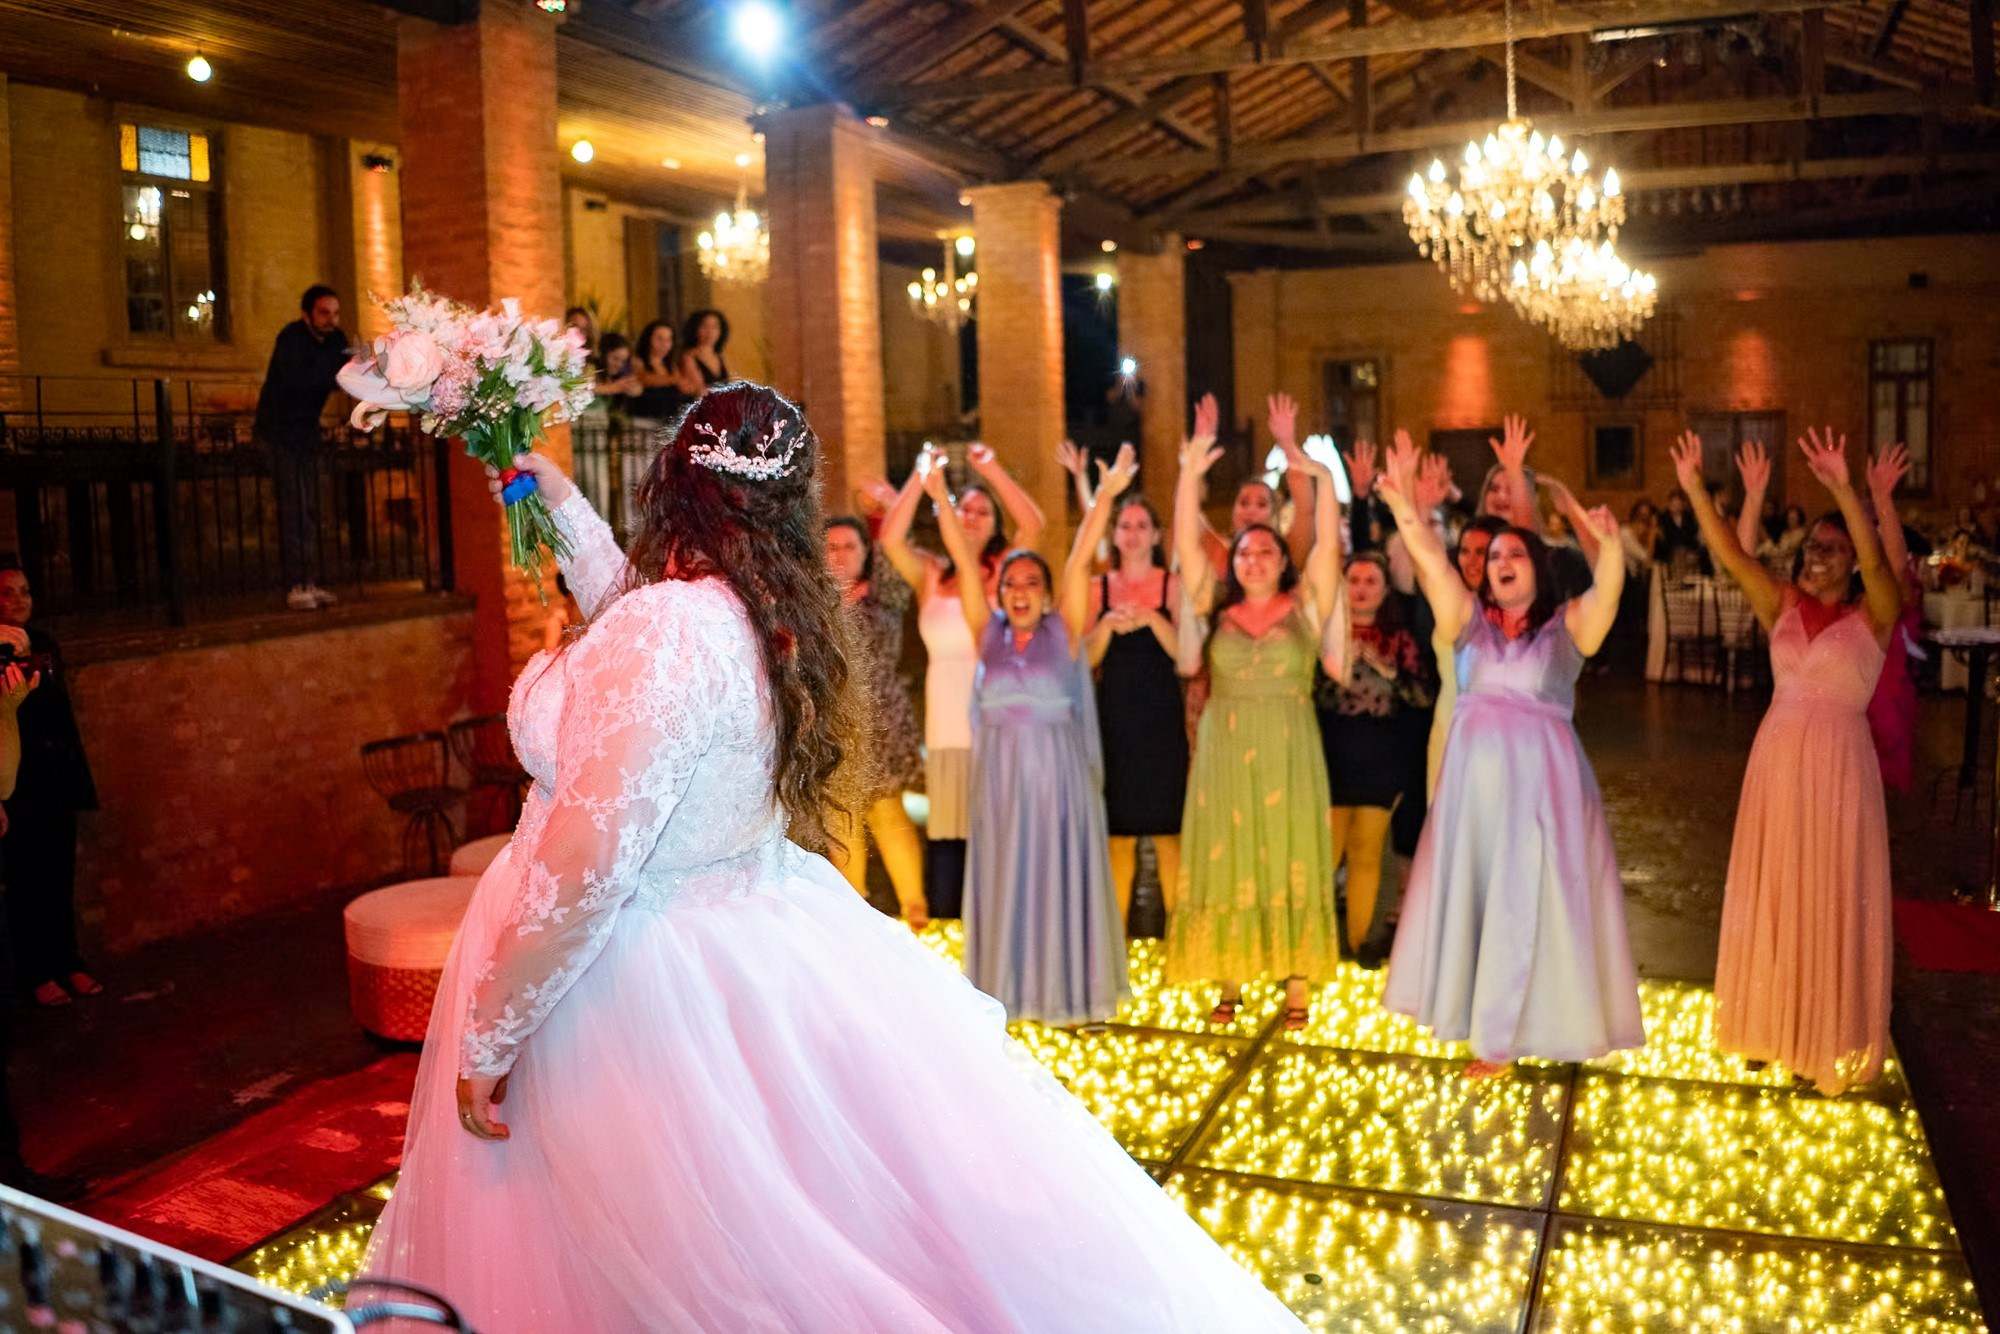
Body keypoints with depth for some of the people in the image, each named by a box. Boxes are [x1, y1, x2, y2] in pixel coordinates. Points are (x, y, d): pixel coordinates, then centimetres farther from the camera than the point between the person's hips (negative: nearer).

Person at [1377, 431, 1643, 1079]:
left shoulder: (1566, 625, 2)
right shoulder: (1471, 619, 8)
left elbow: (1606, 593, -17)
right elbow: (1433, 566, -7)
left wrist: (1609, 545, -37)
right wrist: (1406, 509, -22)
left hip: (1540, 778, -3)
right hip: (1473, 775, 3)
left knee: (1528, 899, 2)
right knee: (1468, 892, 8)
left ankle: (1508, 1030, 15)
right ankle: (1475, 1012, 23)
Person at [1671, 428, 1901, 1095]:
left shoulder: (1872, 616, -5)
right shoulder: (1782, 605, 4)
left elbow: (1877, 562, -25)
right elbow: (1730, 553, -7)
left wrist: (1843, 489, -37)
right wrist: (1693, 487, -20)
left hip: (1838, 764, -4)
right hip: (1777, 758, 4)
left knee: (1833, 900, 6)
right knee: (1772, 894, 12)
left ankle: (1834, 1036, 22)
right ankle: (1775, 1021, 28)